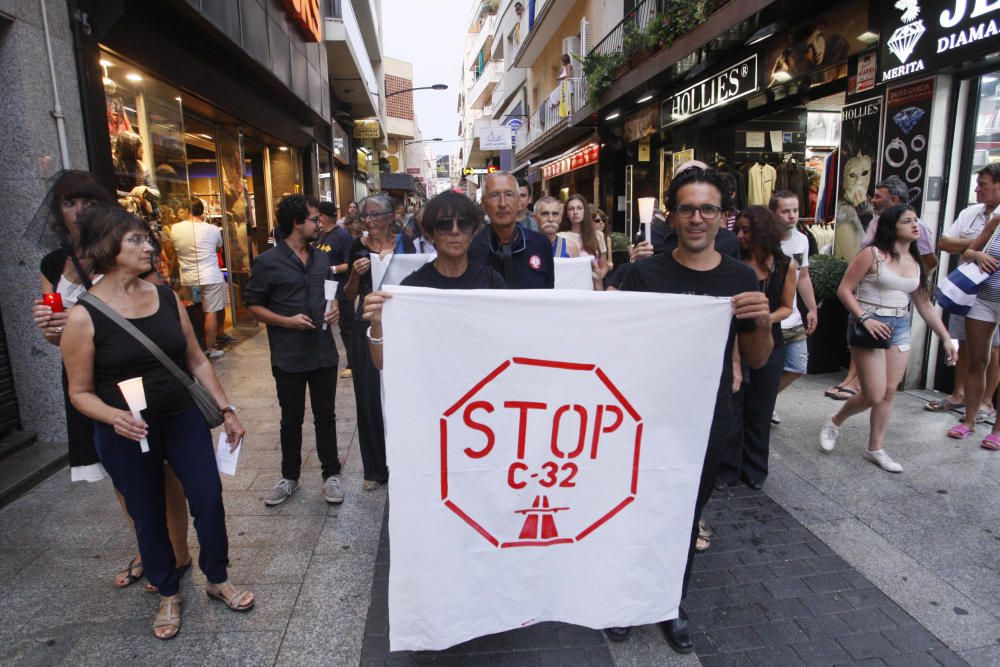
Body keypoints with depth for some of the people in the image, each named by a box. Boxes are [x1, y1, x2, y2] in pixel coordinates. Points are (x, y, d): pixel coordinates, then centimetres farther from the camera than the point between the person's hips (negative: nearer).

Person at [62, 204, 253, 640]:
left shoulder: (166, 297, -1)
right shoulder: (84, 315, -12)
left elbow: (196, 360, 5)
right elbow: (81, 392, -6)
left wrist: (226, 410, 4)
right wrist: (114, 417, -26)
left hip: (184, 419, 3)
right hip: (126, 434, -3)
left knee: (209, 500, 7)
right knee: (148, 517, 13)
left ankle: (217, 580, 32)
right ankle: (168, 594, 38)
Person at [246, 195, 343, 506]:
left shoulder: (322, 258, 8)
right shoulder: (268, 262, -7)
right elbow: (254, 306, -4)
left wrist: (335, 309, -2)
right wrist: (288, 321, -18)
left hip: (323, 352, 4)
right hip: (288, 356, -3)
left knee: (325, 416, 12)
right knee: (291, 420, 12)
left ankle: (331, 474, 25)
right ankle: (290, 477, 30)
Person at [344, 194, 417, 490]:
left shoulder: (404, 242, 1)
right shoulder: (358, 246, 4)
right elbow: (349, 295, 7)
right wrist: (355, 273, -10)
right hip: (367, 327, 1)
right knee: (369, 396, 4)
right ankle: (375, 468, 19)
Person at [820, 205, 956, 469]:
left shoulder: (916, 263, 11)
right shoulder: (872, 255, -9)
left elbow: (925, 304, 16)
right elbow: (844, 290, -10)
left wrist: (946, 338, 14)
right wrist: (864, 318, -20)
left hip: (900, 328, 6)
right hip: (870, 327, -6)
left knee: (889, 393, 7)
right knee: (874, 395, -6)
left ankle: (875, 449, 19)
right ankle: (835, 422, 21)